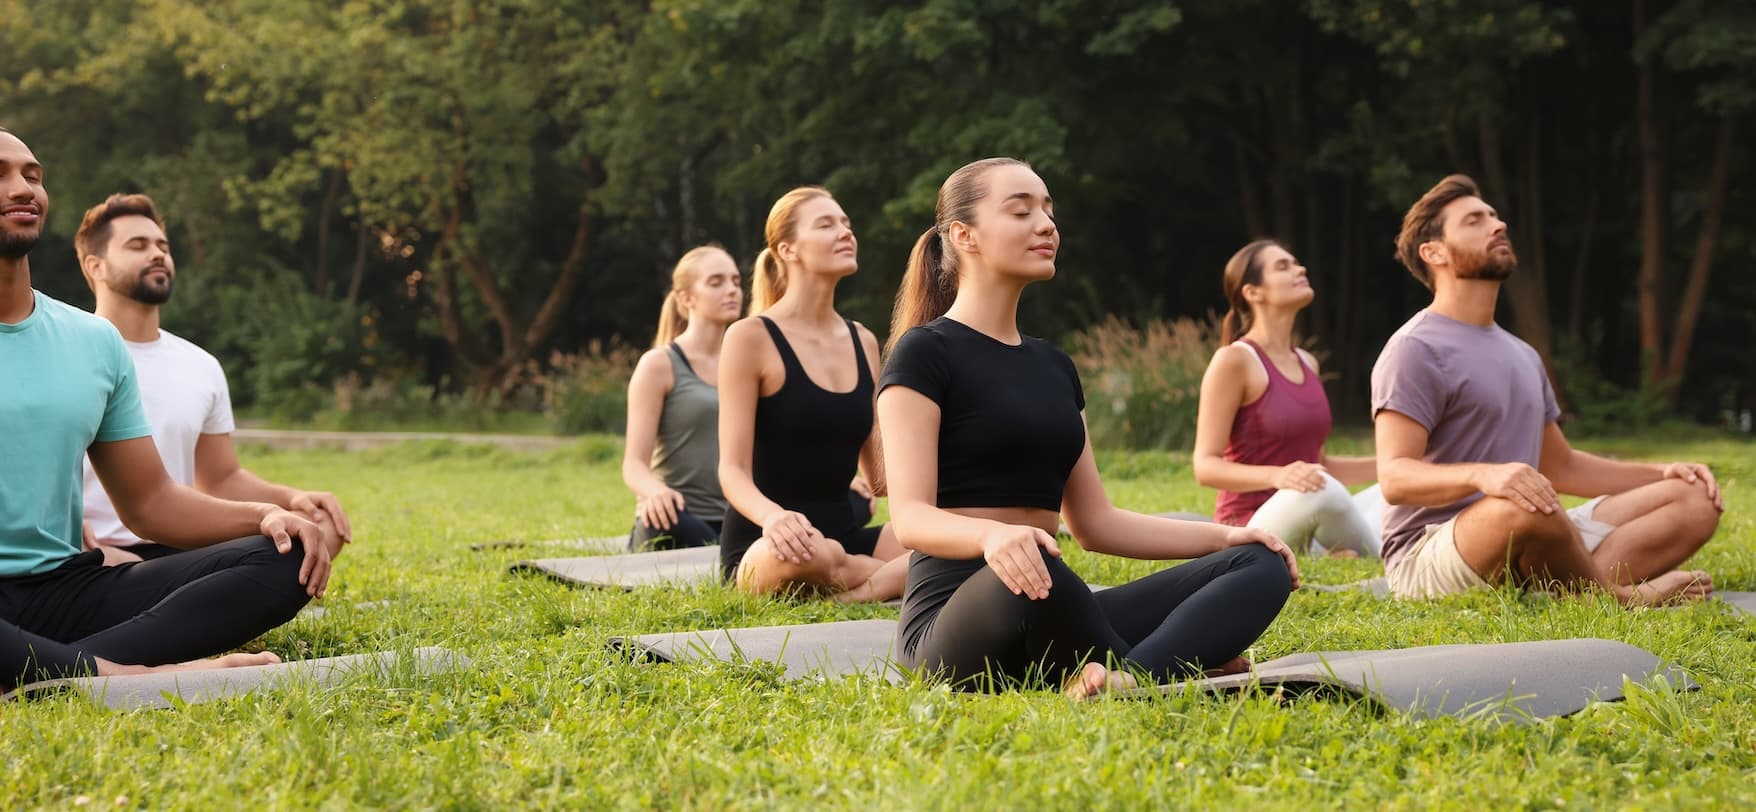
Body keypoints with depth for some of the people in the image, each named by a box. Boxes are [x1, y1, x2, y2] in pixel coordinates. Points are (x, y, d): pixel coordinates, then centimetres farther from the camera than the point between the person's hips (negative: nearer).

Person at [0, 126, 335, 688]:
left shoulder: (95, 342, 17)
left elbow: (149, 501, 19)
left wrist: (265, 516, -1)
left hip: (65, 584, 7)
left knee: (285, 558, -13)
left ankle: (56, 672, -29)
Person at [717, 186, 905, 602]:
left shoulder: (862, 342, 13)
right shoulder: (751, 337, -6)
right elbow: (733, 470, -12)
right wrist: (772, 516, -35)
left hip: (842, 533, 5)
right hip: (762, 547, -5)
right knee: (814, 555, -42)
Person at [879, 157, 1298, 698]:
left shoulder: (1054, 367, 19)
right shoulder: (924, 354, -3)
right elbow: (910, 517, -15)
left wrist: (1223, 536, 8)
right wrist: (993, 535, -37)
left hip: (1054, 614, 8)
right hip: (955, 621, -8)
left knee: (1261, 567, -8)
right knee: (1029, 576, -43)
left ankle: (1132, 679, -36)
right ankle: (1183, 662, -18)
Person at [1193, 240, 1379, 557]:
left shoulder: (1307, 363, 14)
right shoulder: (1234, 360, -8)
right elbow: (1206, 466, -14)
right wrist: (1277, 476, -31)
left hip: (1303, 536, 6)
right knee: (1321, 489, -37)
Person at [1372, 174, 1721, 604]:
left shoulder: (1521, 354, 22)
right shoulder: (1416, 350, -7)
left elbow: (1561, 465, 29)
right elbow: (1394, 477, -18)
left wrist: (1661, 472, 14)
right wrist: (1482, 475, -37)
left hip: (1525, 560, 9)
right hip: (1430, 554, -8)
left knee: (1695, 499, -3)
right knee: (1522, 508, -42)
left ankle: (1572, 586, -27)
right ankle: (1618, 597, -14)